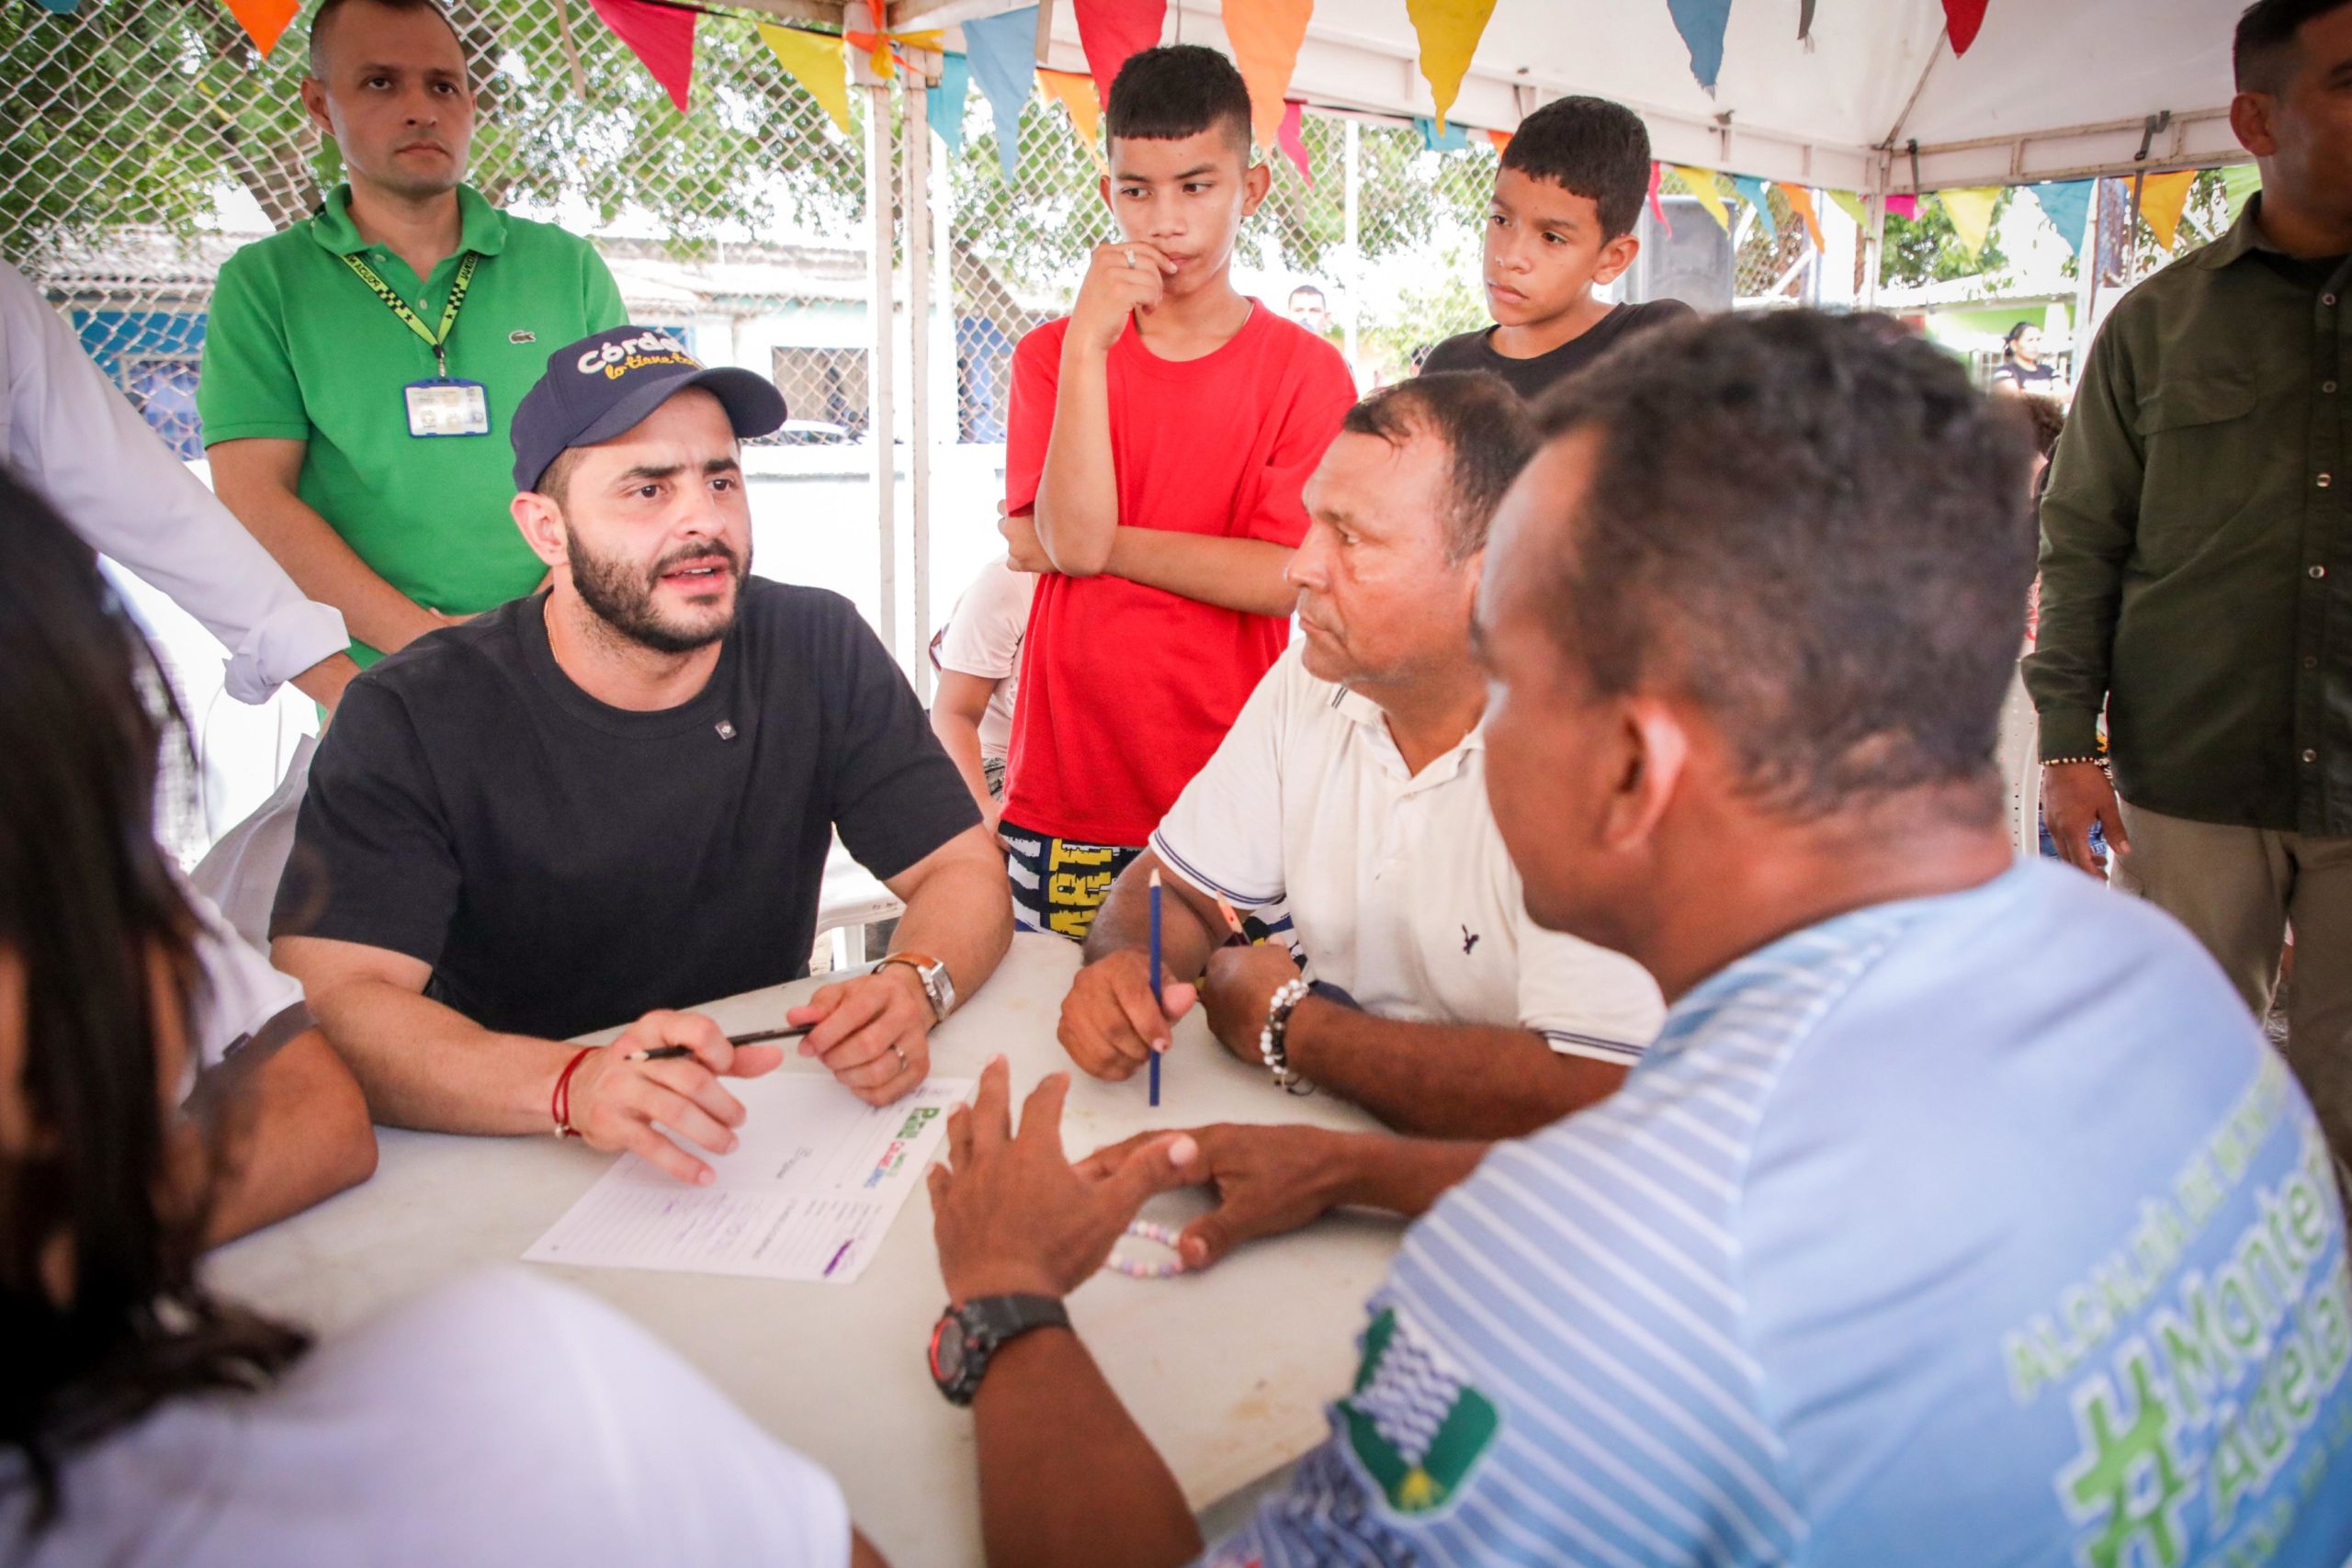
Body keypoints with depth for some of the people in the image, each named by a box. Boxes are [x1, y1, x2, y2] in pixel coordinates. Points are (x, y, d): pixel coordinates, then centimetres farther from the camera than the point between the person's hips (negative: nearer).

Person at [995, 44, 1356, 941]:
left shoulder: (1306, 370, 0)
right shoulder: (1052, 354, 5)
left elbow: (1284, 576, -10)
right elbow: (1073, 539, -10)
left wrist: (1090, 541, -8)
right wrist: (1088, 339, -14)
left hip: (1233, 799, -1)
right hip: (1064, 793, 1)